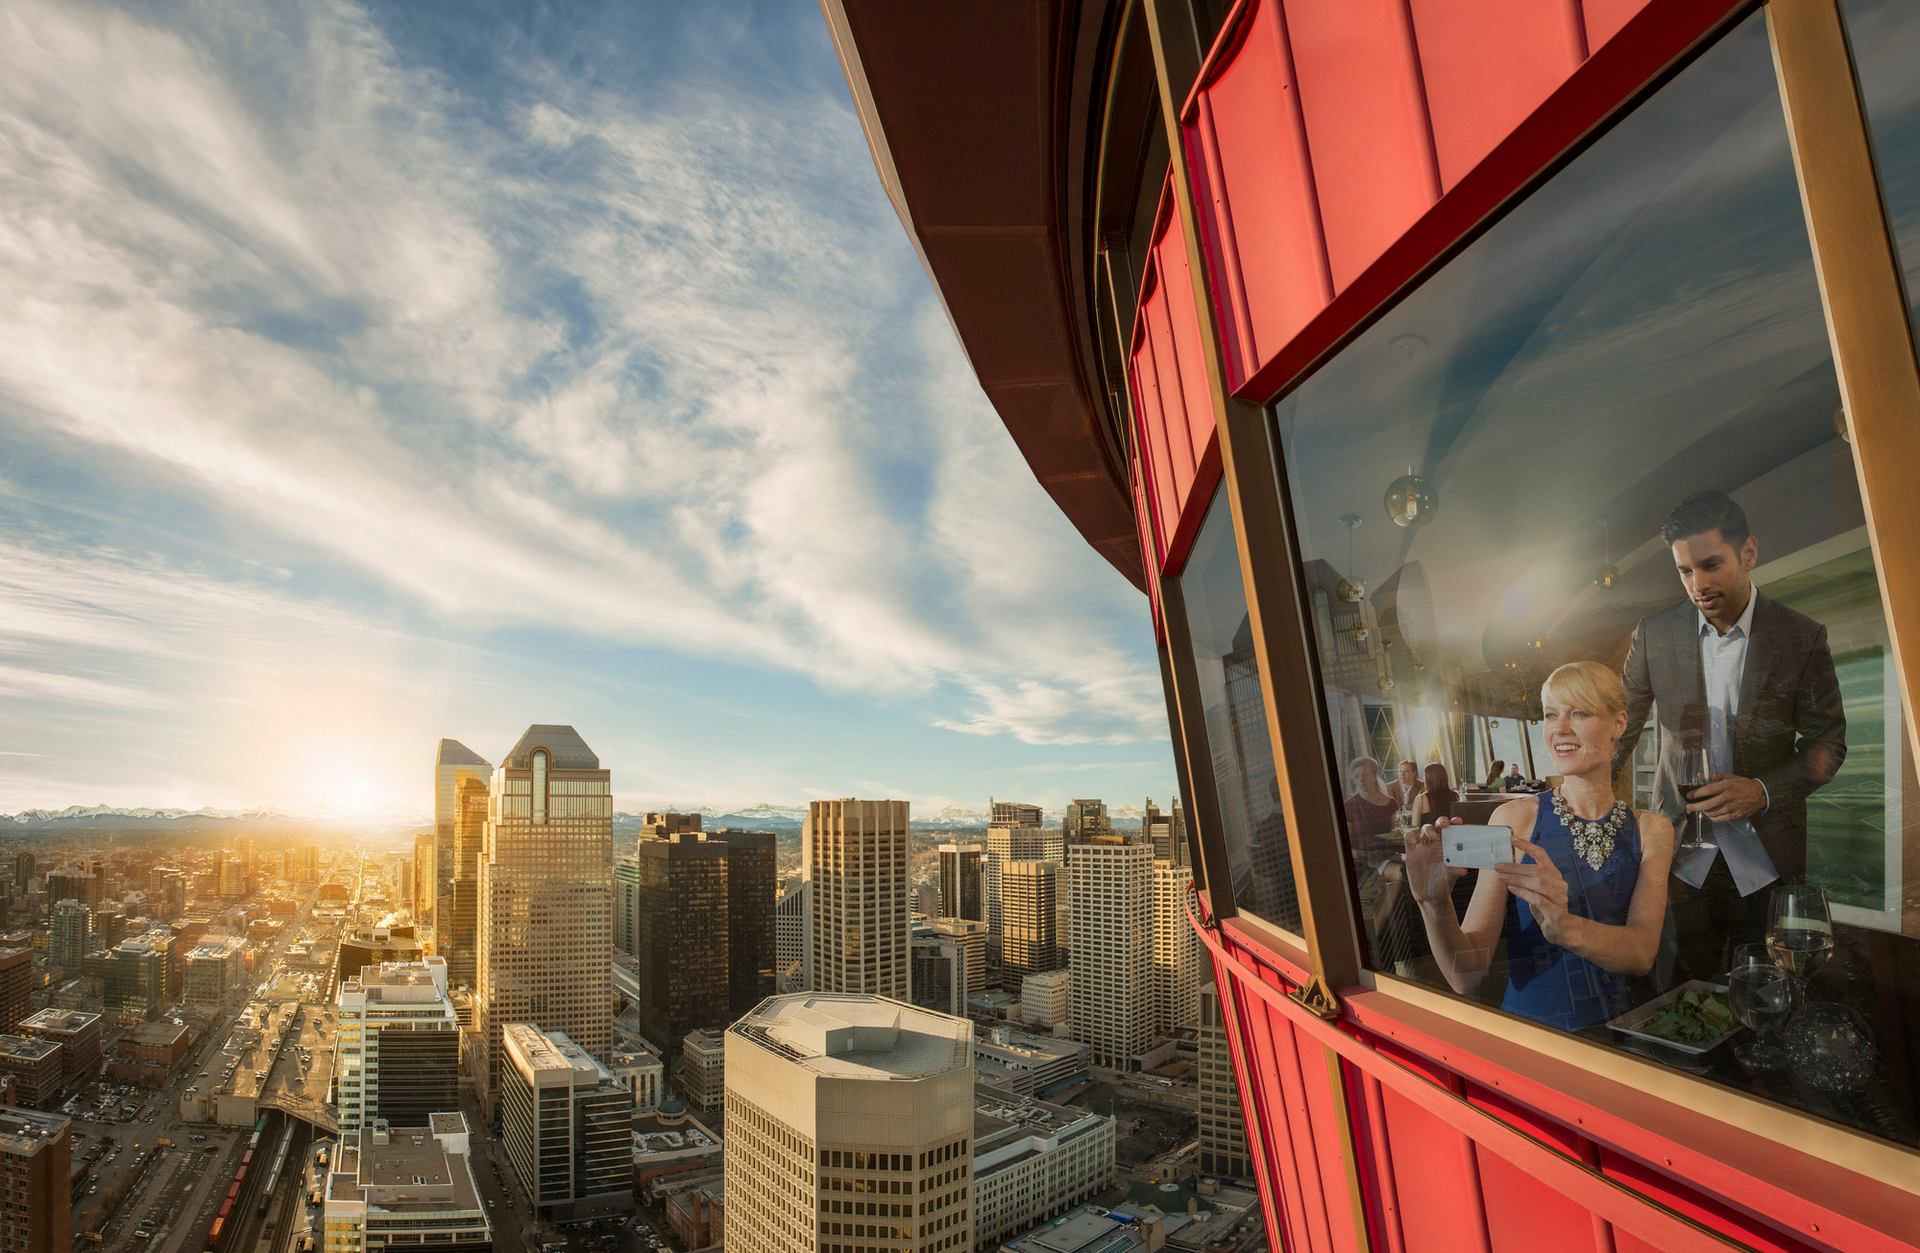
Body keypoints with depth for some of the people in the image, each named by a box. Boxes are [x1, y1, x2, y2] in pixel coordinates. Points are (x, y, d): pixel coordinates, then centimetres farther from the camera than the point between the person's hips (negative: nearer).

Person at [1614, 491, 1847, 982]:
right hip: (1680, 853, 1)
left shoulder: (1802, 637, -5)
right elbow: (1618, 729, 5)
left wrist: (1764, 790, -17)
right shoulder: (1654, 633, -3)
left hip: (1766, 855, 0)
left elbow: (1828, 741, 0)